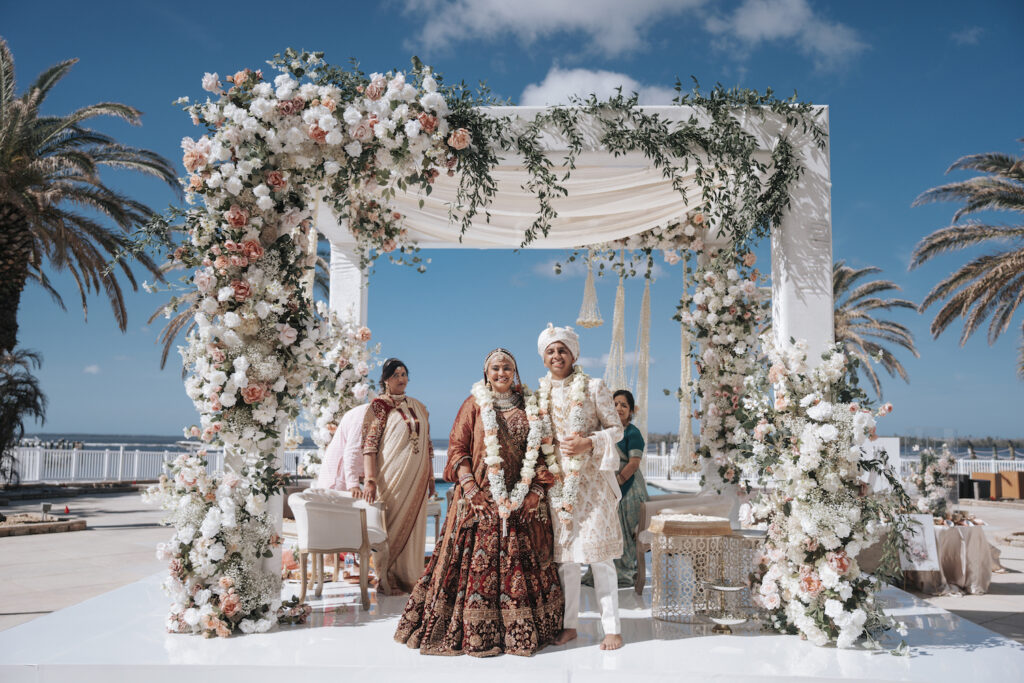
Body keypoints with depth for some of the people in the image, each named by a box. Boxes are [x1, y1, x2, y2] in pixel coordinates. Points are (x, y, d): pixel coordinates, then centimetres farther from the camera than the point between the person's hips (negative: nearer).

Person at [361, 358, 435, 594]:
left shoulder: (418, 407, 14)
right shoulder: (379, 405, -2)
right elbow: (369, 444, -9)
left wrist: (430, 477, 14)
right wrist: (369, 480, -18)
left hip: (416, 478, 5)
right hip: (391, 477, -5)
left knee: (414, 527, 7)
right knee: (391, 527, -1)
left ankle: (410, 578, 17)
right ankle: (388, 580, 8)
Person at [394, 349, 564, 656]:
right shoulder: (474, 405, 5)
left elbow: (539, 451, 12)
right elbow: (457, 448, 1)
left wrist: (537, 489, -1)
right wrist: (470, 489, -10)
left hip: (522, 501, 2)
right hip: (482, 498, -2)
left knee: (521, 563, 2)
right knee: (477, 561, -4)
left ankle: (520, 628, 11)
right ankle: (474, 632, 3)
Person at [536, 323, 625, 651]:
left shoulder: (593, 387, -1)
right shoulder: (539, 393, 10)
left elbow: (616, 429, 0)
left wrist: (588, 443, -15)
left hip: (591, 479, -3)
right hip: (557, 481, 4)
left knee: (597, 553, -6)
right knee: (564, 553, 6)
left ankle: (612, 627, 1)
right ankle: (569, 624, 16)